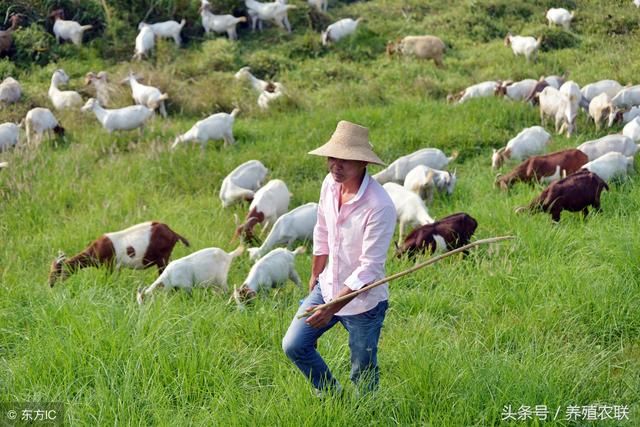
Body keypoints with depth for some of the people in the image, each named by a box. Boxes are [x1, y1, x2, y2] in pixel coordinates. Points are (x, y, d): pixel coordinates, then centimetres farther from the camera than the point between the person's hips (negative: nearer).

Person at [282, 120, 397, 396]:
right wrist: (315, 275, 22)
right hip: (327, 287, 7)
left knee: (363, 376, 7)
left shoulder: (379, 206, -28)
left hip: (363, 300, -7)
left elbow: (370, 268, -26)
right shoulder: (330, 184, -6)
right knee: (294, 346, 8)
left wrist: (333, 306, -29)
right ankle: (332, 397, 30)